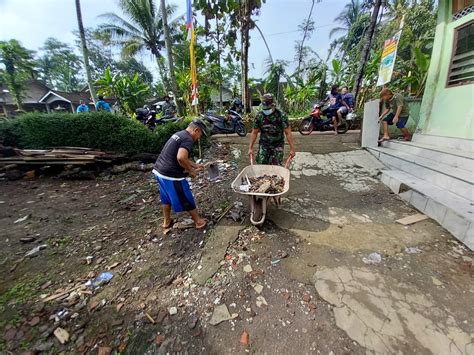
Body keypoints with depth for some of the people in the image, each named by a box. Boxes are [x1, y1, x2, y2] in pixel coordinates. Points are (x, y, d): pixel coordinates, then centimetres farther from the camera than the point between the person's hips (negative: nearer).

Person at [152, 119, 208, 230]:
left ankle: (166, 221, 42)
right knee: (187, 200, 7)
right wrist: (190, 170, -14)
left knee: (166, 197, 26)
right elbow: (181, 158, -30)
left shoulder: (179, 134, 16)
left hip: (158, 171, 10)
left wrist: (194, 165, 23)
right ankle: (199, 221, 24)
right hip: (170, 175, -10)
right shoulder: (188, 139, -15)